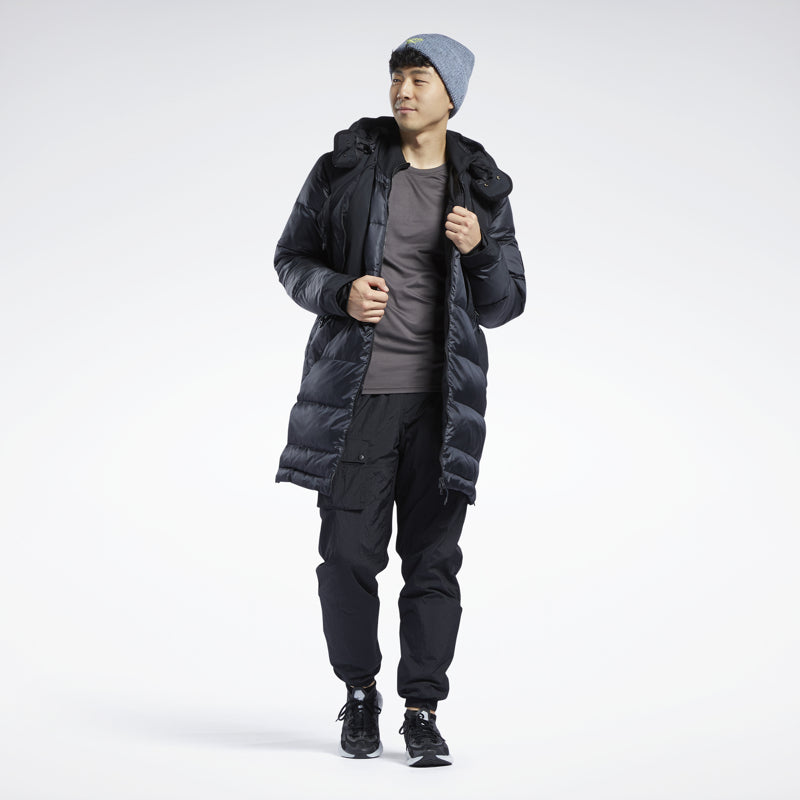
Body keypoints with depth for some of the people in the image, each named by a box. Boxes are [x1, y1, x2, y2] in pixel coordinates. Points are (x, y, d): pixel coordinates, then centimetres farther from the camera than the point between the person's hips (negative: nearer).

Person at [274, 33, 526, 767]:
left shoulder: (482, 190, 5)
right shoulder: (346, 166, 2)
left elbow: (504, 305, 8)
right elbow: (293, 258, 7)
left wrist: (480, 249, -12)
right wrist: (340, 294, -13)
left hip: (440, 401, 1)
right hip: (356, 395, 0)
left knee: (434, 560, 0)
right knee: (348, 553, 2)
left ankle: (423, 712, 11)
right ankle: (360, 695, 23)